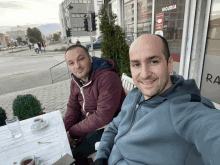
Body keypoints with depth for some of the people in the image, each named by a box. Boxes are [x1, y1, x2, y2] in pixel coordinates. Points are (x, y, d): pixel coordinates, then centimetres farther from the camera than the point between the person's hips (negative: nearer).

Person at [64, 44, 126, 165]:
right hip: (87, 118, 8)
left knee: (75, 153, -13)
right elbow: (72, 107, 5)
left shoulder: (108, 78, -29)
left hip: (106, 127, -7)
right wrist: (65, 131, -10)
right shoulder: (76, 80, -1)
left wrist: (72, 133, -22)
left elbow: (102, 117, -30)